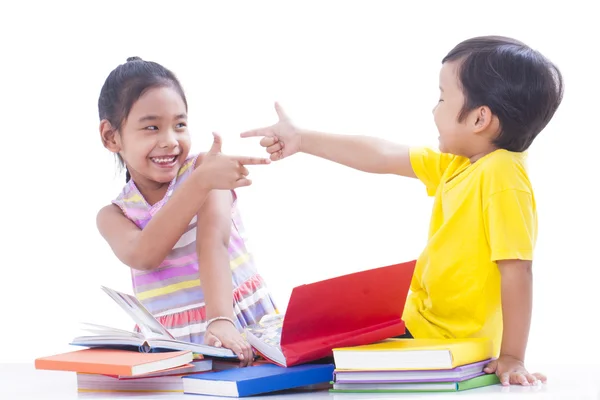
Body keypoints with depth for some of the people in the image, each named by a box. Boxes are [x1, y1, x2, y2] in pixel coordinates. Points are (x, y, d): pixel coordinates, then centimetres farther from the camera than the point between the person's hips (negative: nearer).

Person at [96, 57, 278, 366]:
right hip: (171, 349, 3)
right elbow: (143, 256, -18)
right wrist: (202, 181, -27)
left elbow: (213, 241, -20)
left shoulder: (205, 168, -3)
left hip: (245, 333, -3)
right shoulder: (113, 216, 5)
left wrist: (221, 320, -36)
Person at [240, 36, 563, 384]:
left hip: (455, 352, -9)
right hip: (417, 327, 9)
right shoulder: (456, 165, 6)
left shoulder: (502, 175, -22)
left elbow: (517, 270, -24)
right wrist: (301, 140, 18)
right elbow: (383, 156, 14)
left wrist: (511, 358, -23)